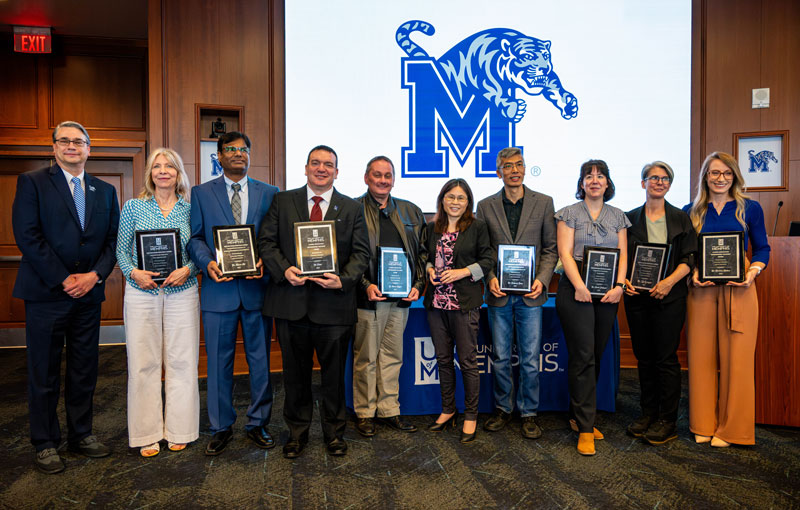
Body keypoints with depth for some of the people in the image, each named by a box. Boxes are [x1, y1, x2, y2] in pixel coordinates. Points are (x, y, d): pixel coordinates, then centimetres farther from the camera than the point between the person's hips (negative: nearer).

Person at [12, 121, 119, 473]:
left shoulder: (105, 191, 12)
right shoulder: (32, 182, 0)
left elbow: (114, 239, 8)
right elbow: (27, 235, -9)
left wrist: (96, 275, -8)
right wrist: (63, 279, -13)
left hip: (88, 293, 4)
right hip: (46, 293, -4)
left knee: (84, 371, 12)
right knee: (44, 374, 6)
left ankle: (81, 434, 26)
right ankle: (45, 444, 20)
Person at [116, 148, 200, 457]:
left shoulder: (190, 208, 5)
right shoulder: (133, 206, 5)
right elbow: (122, 249, 7)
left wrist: (187, 270, -12)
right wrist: (133, 272, -11)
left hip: (182, 293, 0)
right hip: (141, 293, 0)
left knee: (182, 361, 4)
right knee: (143, 362, 4)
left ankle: (179, 431, 19)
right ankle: (147, 434, 18)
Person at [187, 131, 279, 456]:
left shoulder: (269, 193, 9)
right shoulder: (201, 193, 9)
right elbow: (195, 238, 4)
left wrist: (265, 262, -14)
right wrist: (208, 263, -14)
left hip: (257, 287, 1)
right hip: (219, 289, 0)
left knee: (261, 362, 9)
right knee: (218, 363, 8)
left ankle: (258, 423, 25)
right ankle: (221, 427, 24)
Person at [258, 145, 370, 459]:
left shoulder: (352, 208, 8)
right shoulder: (283, 201, 9)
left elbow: (361, 252, 3)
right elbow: (266, 241, 5)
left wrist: (343, 279, -14)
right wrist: (284, 270, -13)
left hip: (334, 303, 0)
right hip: (291, 301, 1)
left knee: (334, 372, 9)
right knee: (295, 372, 12)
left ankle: (335, 432, 28)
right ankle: (297, 432, 31)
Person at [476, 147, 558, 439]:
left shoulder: (543, 202, 4)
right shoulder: (486, 206, 5)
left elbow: (550, 248, 4)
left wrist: (541, 279, -9)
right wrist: (490, 278, -9)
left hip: (530, 294, -1)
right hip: (499, 294, 1)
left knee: (530, 359, 5)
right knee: (500, 357, 10)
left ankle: (528, 414, 22)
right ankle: (503, 409, 27)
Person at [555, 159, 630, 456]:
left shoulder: (618, 217, 15)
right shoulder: (570, 213, 4)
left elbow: (623, 254, 9)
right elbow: (565, 253, -5)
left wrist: (619, 286, -7)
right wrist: (580, 286, -16)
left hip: (607, 294, 4)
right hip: (576, 290, -4)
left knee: (596, 356, 8)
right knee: (583, 356, -8)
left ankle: (578, 416, 22)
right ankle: (585, 428, -1)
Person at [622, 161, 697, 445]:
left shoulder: (680, 219, 5)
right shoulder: (630, 218, 10)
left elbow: (690, 258, -1)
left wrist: (670, 280, -16)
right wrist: (623, 280, -6)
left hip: (669, 296, -2)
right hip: (637, 295, 3)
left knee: (666, 357, -2)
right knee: (644, 356, 9)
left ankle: (667, 421, 9)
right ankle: (648, 413, 22)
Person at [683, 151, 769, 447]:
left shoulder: (750, 209, 6)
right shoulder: (691, 211, 8)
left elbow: (762, 249, 9)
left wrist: (752, 273, -9)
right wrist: (693, 273, -7)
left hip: (738, 290, -1)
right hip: (702, 290, 1)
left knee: (736, 358, 1)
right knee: (701, 356, 5)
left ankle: (730, 428, 16)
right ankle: (703, 424, 19)